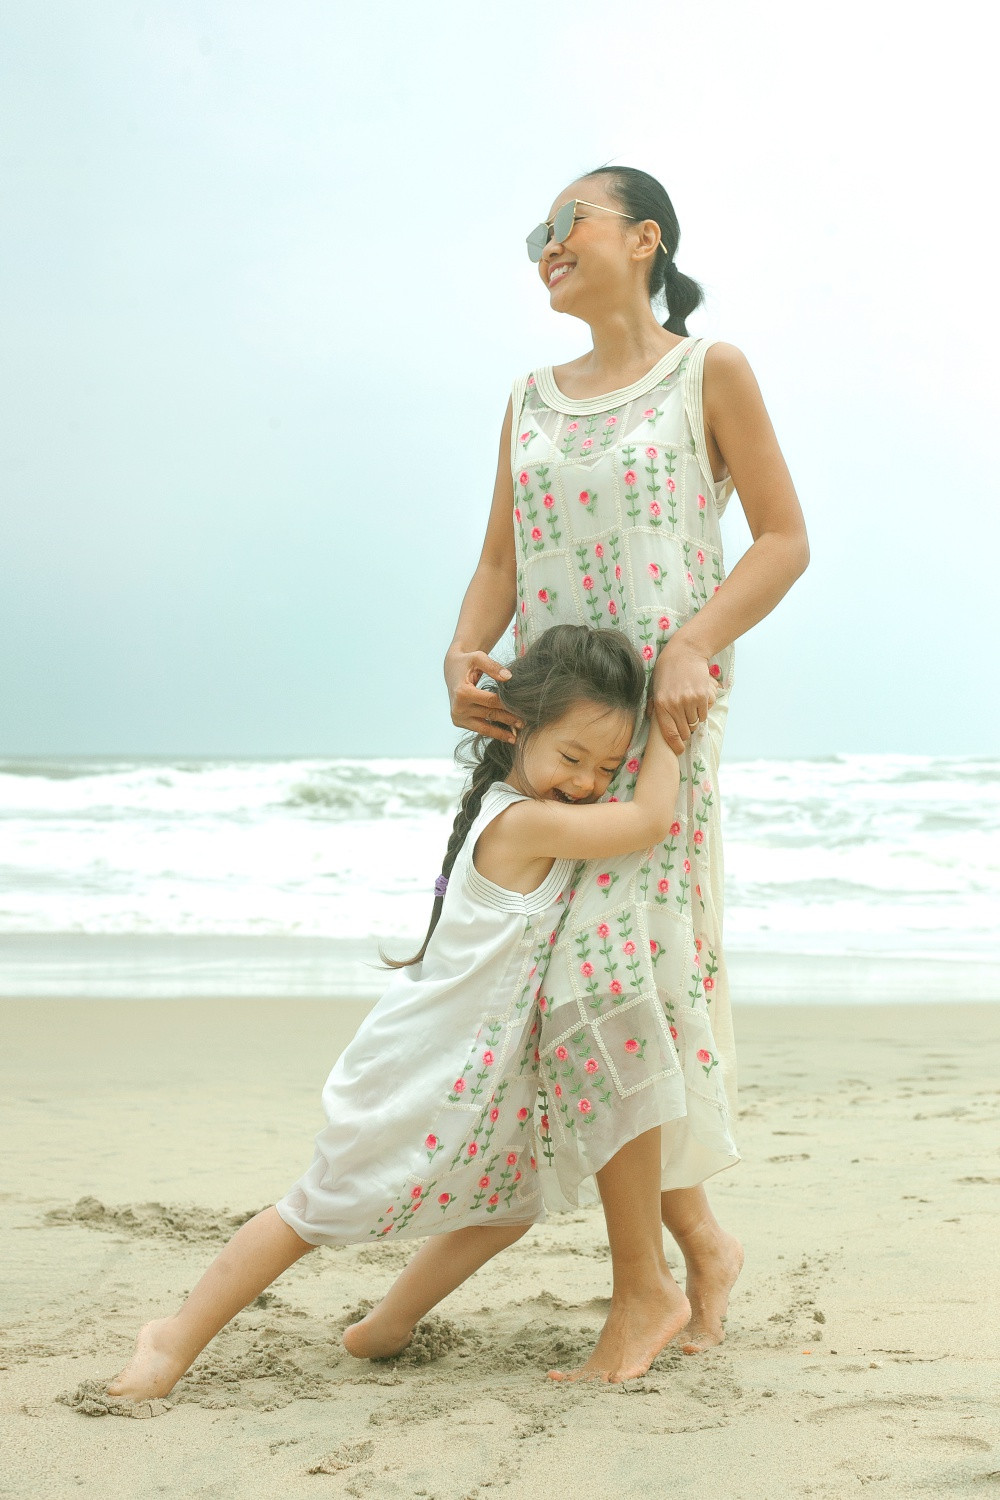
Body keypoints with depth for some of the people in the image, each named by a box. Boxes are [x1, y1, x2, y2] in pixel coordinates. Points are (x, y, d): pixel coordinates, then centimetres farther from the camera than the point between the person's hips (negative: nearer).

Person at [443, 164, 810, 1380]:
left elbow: (784, 539, -2)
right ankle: (699, 1238, 16)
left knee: (602, 959, -16)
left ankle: (640, 1280, -7)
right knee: (631, 976, 3)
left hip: (663, 706, -5)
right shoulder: (532, 400, 16)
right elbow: (499, 561, 14)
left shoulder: (710, 372, 2)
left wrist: (692, 648, -17)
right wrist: (464, 655, -7)